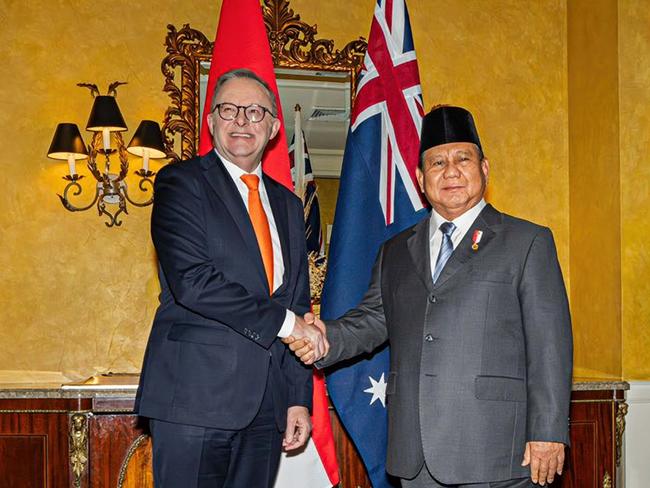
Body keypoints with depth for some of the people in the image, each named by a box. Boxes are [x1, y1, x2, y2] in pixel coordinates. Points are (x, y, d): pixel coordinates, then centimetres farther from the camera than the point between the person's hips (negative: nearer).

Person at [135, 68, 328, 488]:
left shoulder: (287, 204, 17)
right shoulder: (181, 183, -2)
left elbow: (299, 306, 15)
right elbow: (192, 281, -16)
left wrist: (299, 398, 9)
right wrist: (281, 321, -13)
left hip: (267, 403, 6)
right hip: (197, 395, -5)